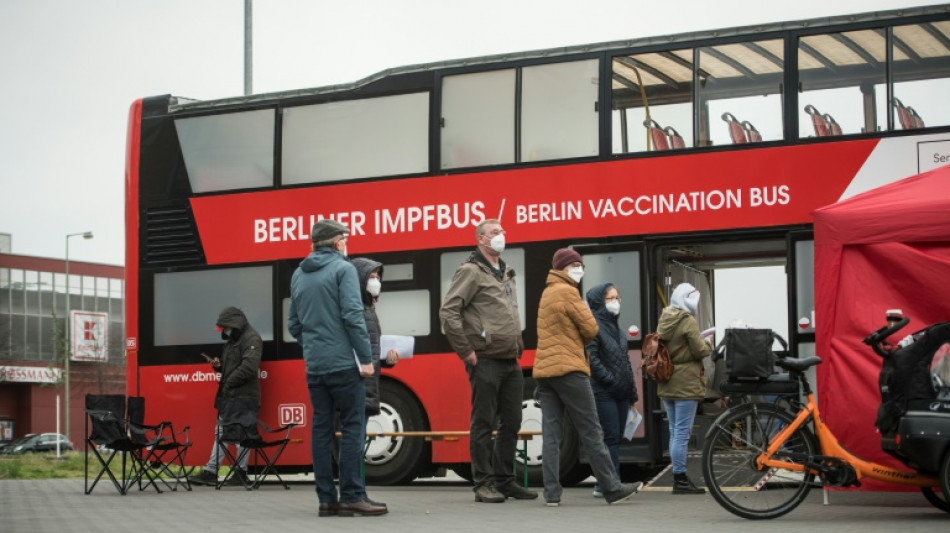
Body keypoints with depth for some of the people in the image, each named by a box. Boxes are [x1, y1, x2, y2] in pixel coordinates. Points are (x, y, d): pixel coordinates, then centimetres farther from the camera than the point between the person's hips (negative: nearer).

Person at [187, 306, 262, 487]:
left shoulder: (251, 338, -9)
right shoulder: (232, 340, 22)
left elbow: (249, 366, -20)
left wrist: (229, 381, -14)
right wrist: (218, 365, 10)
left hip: (244, 396, -10)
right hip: (228, 396, 10)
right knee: (220, 432, 8)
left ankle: (241, 472, 0)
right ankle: (211, 471, 10)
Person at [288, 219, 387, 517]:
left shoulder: (299, 274, 13)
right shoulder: (342, 269, -7)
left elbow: (293, 323, 15)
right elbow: (353, 316, -14)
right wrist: (366, 357, -13)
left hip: (314, 365, 6)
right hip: (342, 362, -6)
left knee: (322, 428, 7)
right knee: (353, 427, -4)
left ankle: (326, 498, 7)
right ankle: (352, 496, -8)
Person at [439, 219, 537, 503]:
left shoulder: (505, 273, 19)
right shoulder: (471, 271, -8)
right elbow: (448, 312, -16)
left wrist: (518, 345, 16)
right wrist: (466, 351, -15)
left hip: (511, 362, 8)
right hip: (486, 361, -8)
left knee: (511, 423, 10)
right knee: (483, 424, -3)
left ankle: (504, 480, 19)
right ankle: (484, 484, 2)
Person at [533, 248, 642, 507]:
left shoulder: (547, 294, 21)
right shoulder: (568, 292, -7)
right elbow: (591, 329, -7)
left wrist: (573, 341, 6)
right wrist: (578, 342, 11)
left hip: (543, 369, 8)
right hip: (569, 369, -8)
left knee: (550, 434, 1)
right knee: (591, 433, -3)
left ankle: (552, 493, -5)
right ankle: (612, 488, 1)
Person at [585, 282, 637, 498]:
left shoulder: (616, 327, 20)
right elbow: (592, 359, -17)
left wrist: (632, 393, 19)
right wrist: (610, 379, -17)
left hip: (620, 393, 8)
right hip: (604, 393, -8)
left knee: (616, 438, 7)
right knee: (611, 438, -11)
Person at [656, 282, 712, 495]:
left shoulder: (663, 321, 11)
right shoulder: (688, 321, -13)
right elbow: (700, 350, -14)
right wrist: (708, 343, 7)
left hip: (666, 385, 8)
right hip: (685, 384, -8)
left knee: (675, 432, 13)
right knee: (682, 433, -6)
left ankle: (679, 477, 16)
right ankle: (680, 479, -6)